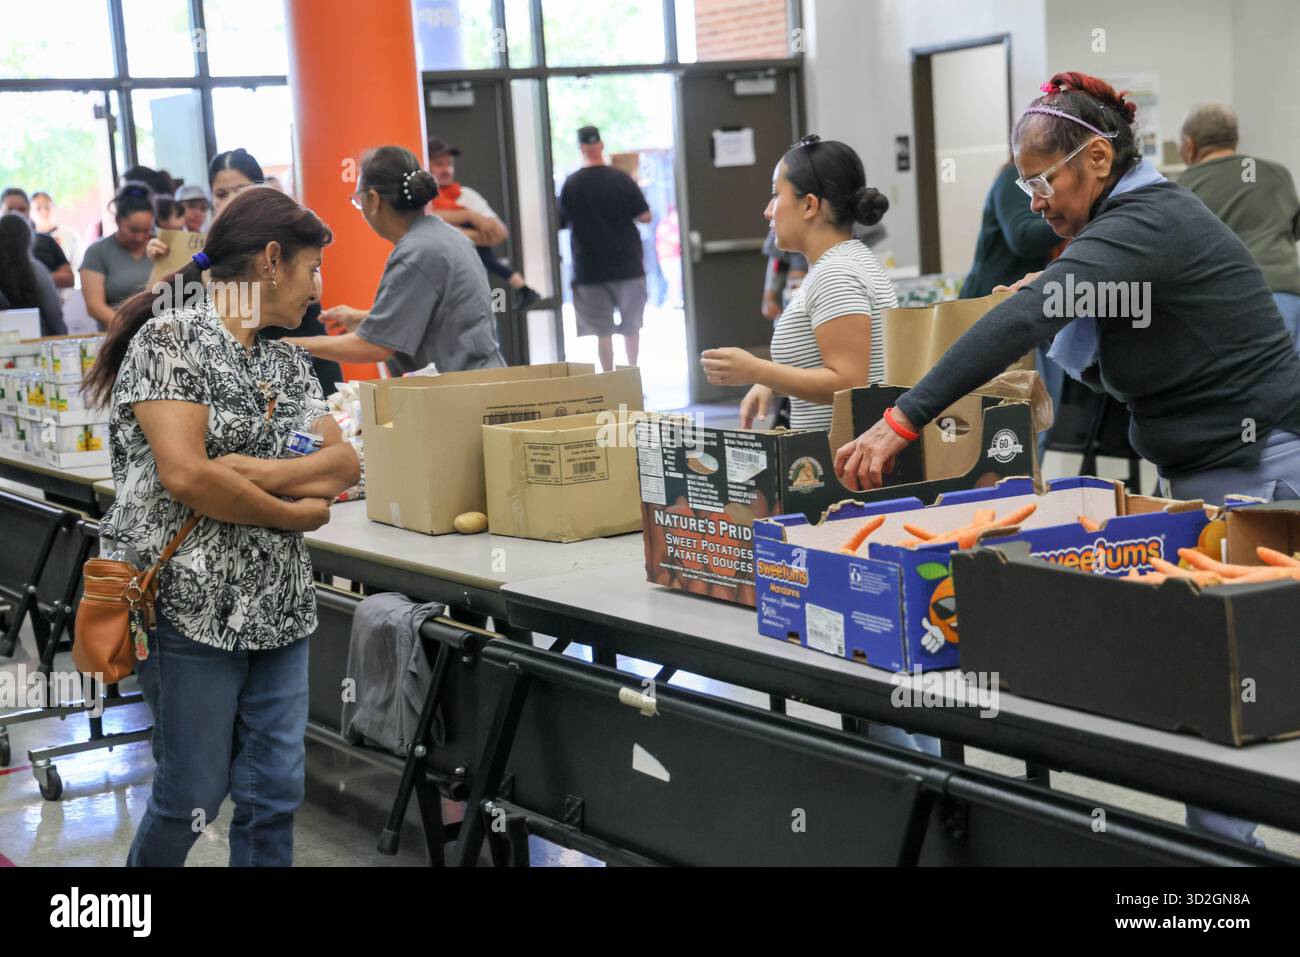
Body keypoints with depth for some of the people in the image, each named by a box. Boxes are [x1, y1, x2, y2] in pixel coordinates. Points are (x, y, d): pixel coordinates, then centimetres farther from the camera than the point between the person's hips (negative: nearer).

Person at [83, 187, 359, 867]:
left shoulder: (288, 364, 13)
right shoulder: (172, 336, -10)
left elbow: (345, 463, 1)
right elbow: (183, 474, -21)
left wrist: (252, 471, -15)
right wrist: (295, 512, -11)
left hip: (278, 603, 7)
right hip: (193, 602, -6)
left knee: (275, 790, 6)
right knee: (195, 792, 5)